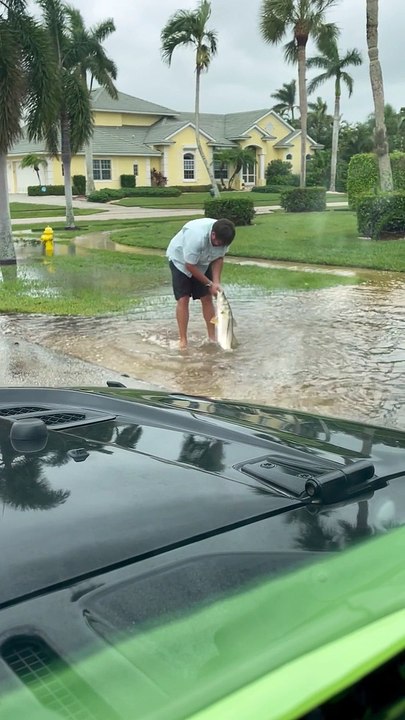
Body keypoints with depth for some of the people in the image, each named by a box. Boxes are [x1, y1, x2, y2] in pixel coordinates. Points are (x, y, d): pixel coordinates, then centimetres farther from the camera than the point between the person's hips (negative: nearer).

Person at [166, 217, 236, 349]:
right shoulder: (196, 236, -42)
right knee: (183, 299, -12)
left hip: (202, 262, 5)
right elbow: (190, 266, -31)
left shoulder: (223, 237, -24)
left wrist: (216, 283, -20)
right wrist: (209, 284, -23)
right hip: (180, 260, -5)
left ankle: (212, 337, 7)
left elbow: (218, 258, -9)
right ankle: (183, 340, -6)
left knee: (207, 298, 0)